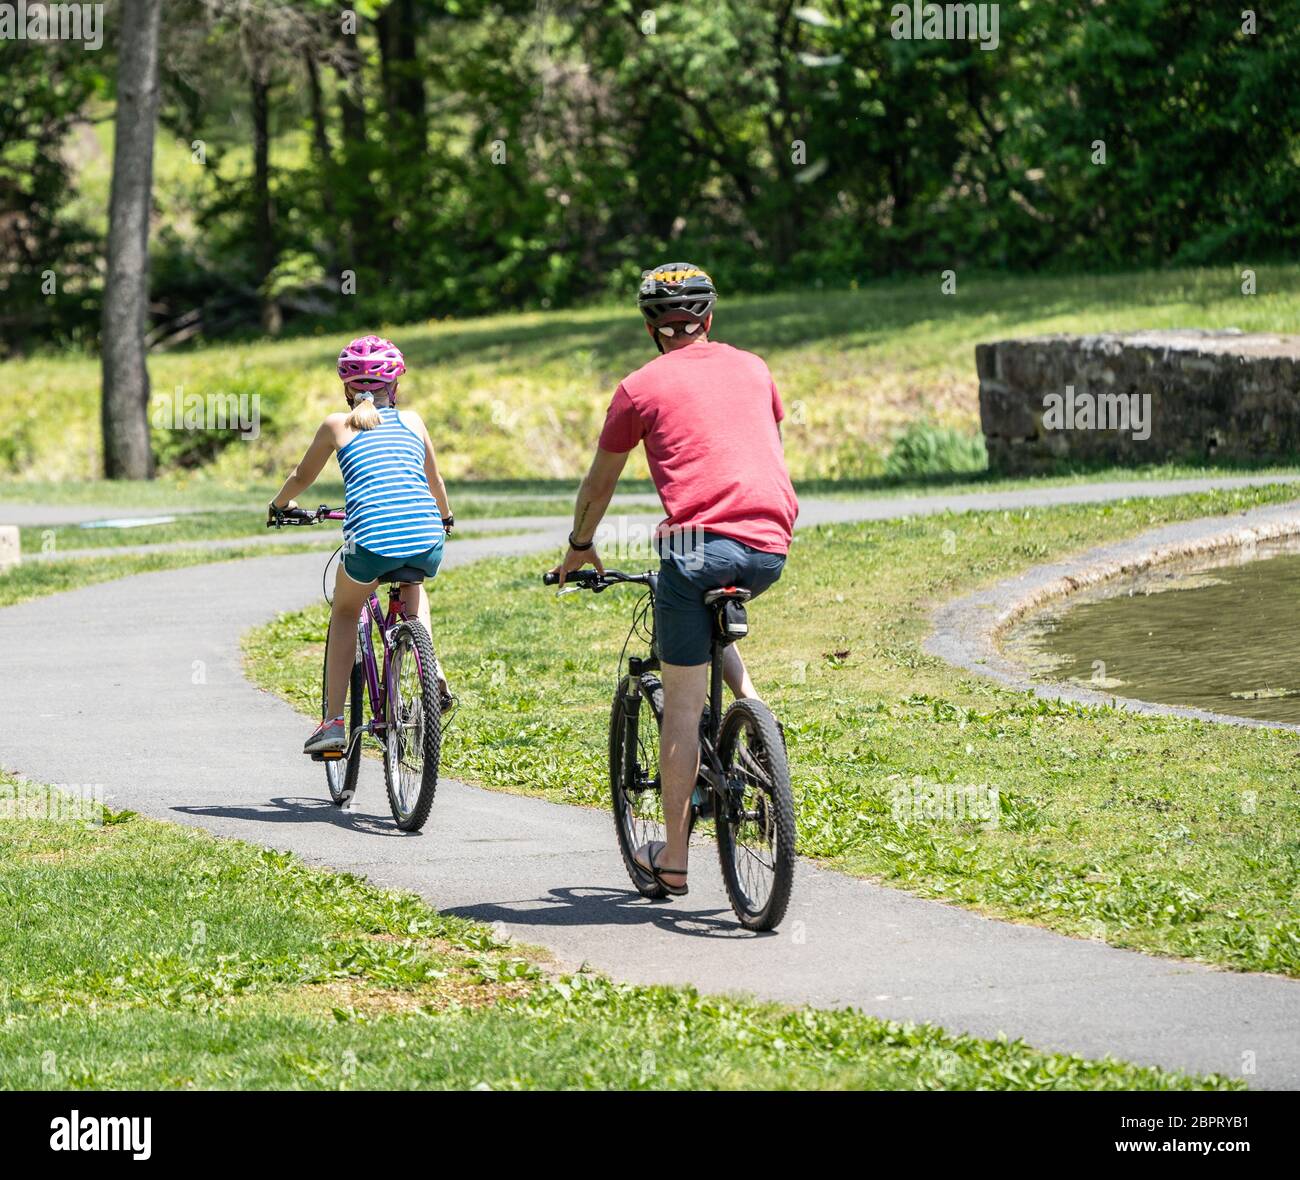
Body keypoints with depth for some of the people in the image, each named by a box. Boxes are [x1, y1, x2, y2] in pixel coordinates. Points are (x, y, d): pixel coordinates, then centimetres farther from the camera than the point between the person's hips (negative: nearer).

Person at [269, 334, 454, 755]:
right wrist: (446, 517, 56)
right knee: (412, 588, 38)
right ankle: (431, 667, 15)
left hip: (372, 536, -2)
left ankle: (333, 722, 16)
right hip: (427, 539, 2)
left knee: (345, 612, 25)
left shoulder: (338, 425, 15)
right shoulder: (411, 421, 21)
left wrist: (279, 504, 51)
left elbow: (302, 476, 29)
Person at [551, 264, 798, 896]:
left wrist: (579, 548, 37)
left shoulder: (641, 387, 9)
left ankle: (673, 858, 8)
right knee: (712, 627, 36)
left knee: (682, 704, 4)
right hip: (771, 550, 4)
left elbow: (598, 485, 19)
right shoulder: (753, 369, 20)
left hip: (700, 542, -4)